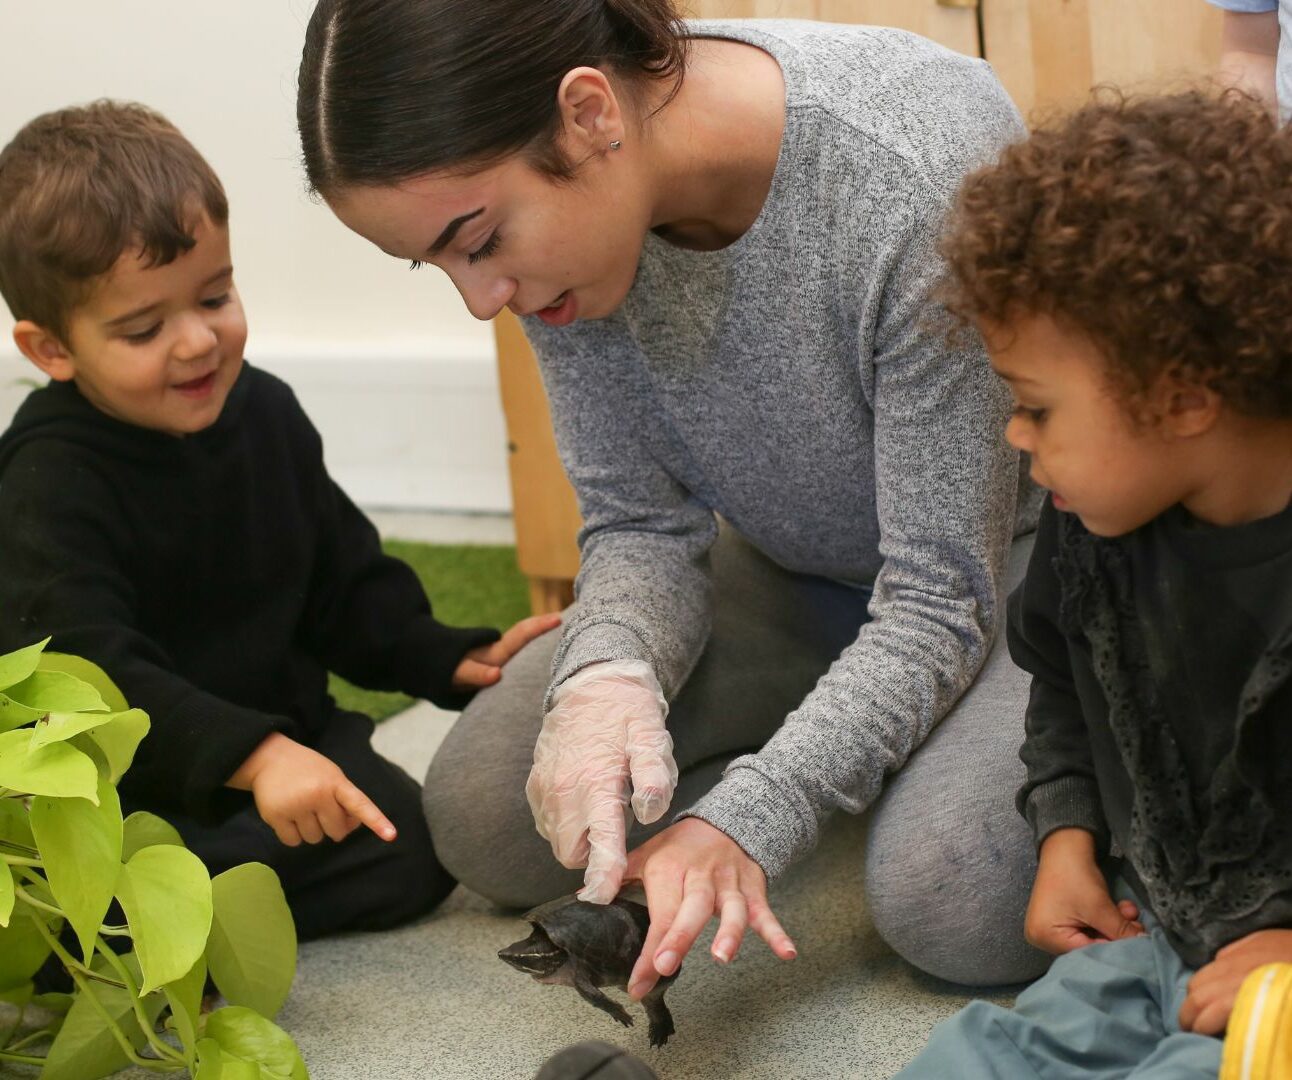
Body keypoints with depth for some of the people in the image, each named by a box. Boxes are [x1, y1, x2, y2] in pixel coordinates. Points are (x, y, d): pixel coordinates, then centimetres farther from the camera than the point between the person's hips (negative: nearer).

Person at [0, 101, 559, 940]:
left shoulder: (264, 413, 3)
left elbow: (345, 582, 14)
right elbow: (93, 676, -32)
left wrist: (452, 660, -1)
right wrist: (253, 758, -44)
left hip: (284, 736, 6)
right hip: (130, 794, -6)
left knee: (416, 853, -13)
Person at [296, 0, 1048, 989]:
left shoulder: (913, 175, -36)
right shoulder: (559, 203, -18)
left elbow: (940, 597, -29)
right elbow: (640, 521, -10)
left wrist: (743, 824, -41)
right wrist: (606, 676, -33)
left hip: (1022, 545, -5)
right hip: (802, 565, 5)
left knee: (950, 903, -31)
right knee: (484, 817, -7)